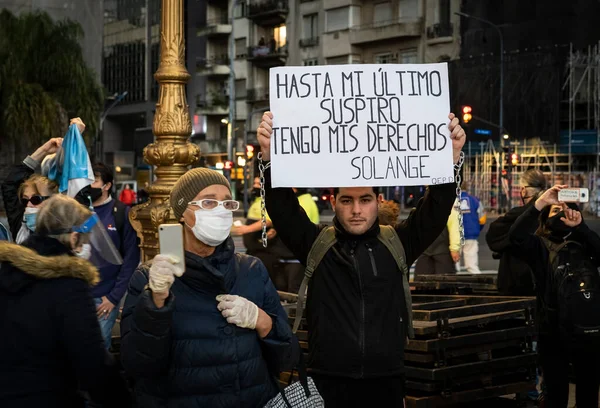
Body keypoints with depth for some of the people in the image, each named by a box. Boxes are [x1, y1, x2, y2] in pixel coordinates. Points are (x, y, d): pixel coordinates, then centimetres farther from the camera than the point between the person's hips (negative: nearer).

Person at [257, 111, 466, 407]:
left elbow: (437, 206, -5)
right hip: (327, 381, -1)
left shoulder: (398, 243, 4)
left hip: (385, 381, 1)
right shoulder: (315, 244, 2)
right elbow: (281, 204, -9)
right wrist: (269, 154, -25)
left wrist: (451, 156, -20)